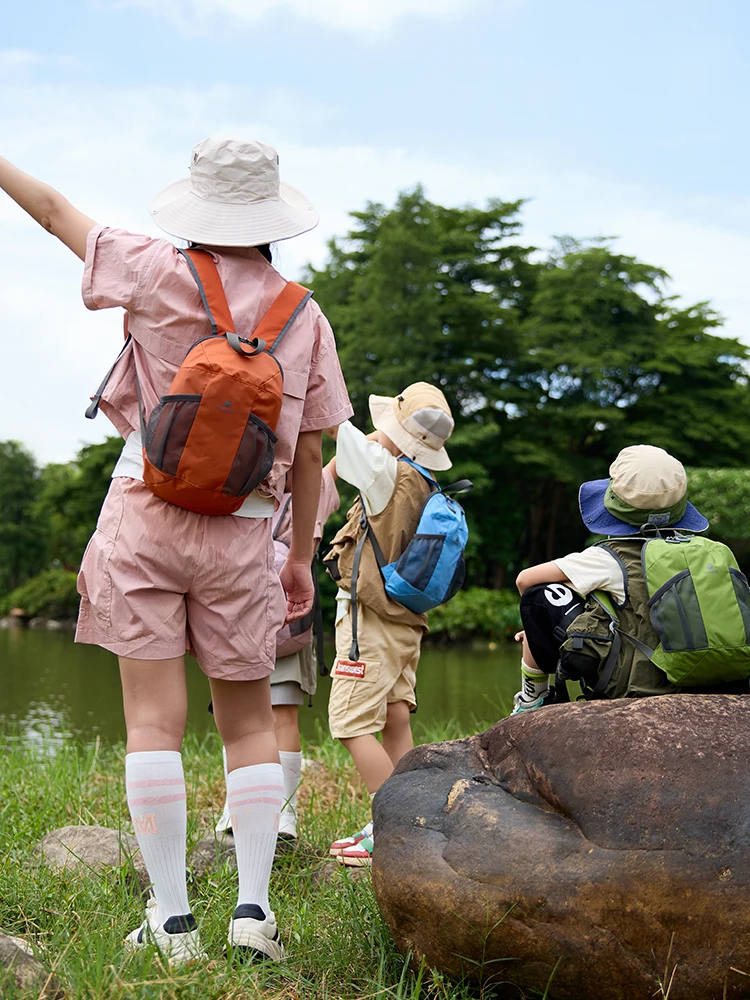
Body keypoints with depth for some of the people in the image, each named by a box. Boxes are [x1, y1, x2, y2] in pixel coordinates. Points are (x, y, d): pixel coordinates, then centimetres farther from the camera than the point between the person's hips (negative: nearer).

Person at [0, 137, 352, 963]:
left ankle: (171, 917, 3)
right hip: (241, 533, 2)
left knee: (154, 720, 1)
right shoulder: (306, 320, 4)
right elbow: (308, 455, 6)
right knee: (249, 722, 12)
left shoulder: (164, 277, -2)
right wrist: (302, 557, 16)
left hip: (146, 514, -2)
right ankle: (252, 907, 8)